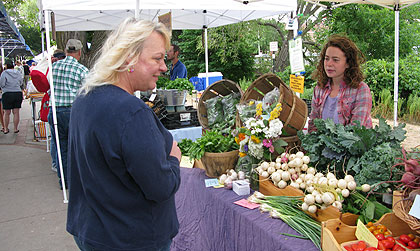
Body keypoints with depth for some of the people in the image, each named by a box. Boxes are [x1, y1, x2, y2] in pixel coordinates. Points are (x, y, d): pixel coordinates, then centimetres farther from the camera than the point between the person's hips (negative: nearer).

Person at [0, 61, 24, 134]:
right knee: (16, 112, 6)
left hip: (7, 94, -3)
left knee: (7, 113, 6)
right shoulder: (18, 73, 5)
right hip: (18, 93, 3)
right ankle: (16, 129, 10)